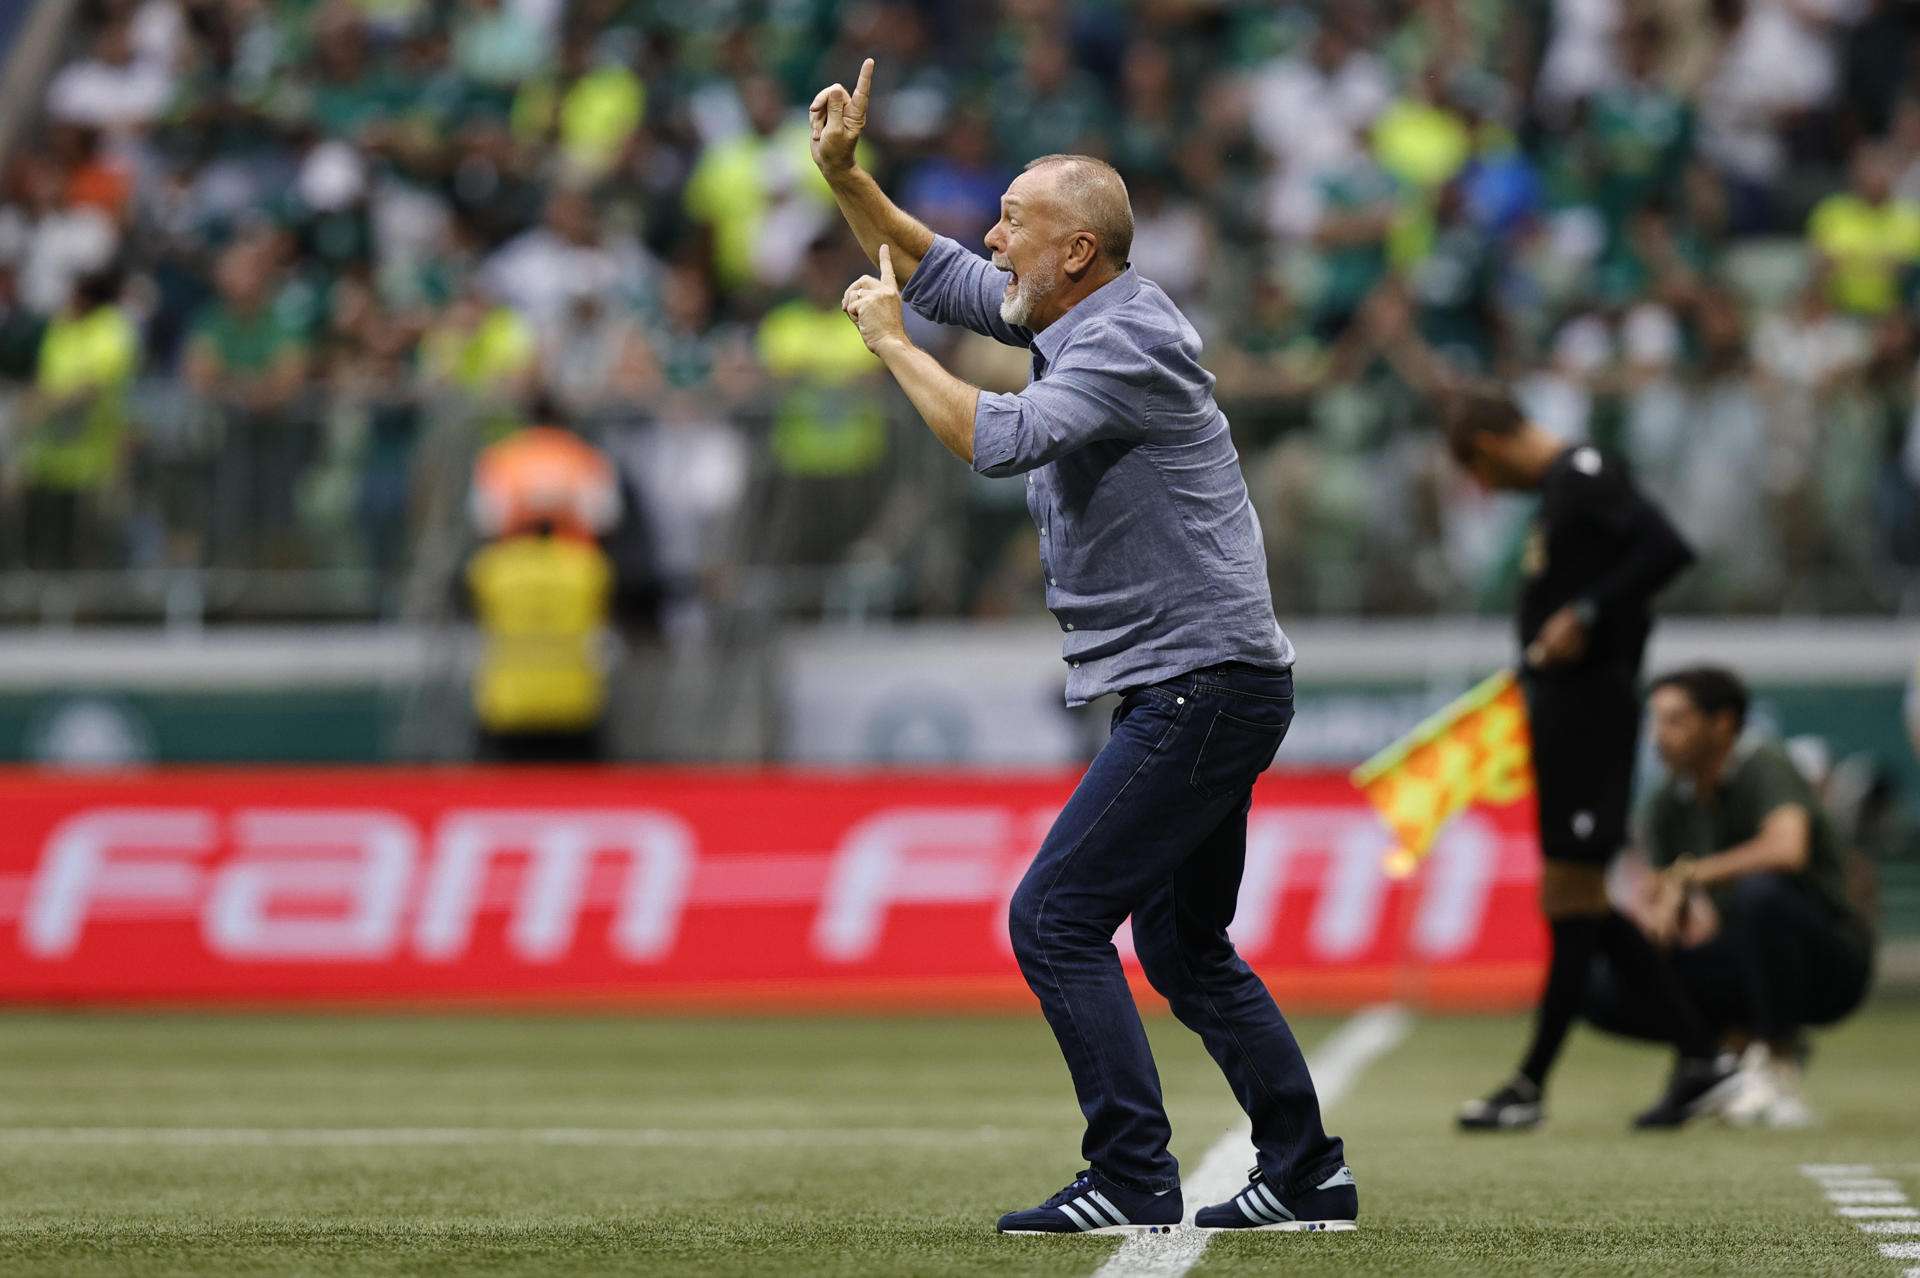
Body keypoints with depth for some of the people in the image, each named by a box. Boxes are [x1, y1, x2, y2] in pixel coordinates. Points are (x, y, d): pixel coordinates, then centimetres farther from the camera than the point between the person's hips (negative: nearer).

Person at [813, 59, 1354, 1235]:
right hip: (1204, 693, 11)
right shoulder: (1079, 318, 12)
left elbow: (1000, 439, -31)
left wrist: (890, 342, -18)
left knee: (1056, 919, -12)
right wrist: (845, 176, 10)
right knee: (1184, 946, 17)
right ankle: (1307, 1178, 21)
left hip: (1206, 688, -11)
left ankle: (1134, 1182, -13)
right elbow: (933, 271, 23)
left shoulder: (1127, 343, -17)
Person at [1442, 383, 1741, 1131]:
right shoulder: (1561, 487, 18)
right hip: (1562, 707, 10)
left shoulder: (1583, 477, -11)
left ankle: (1532, 1087, -1)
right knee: (1576, 904, 10)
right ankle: (1700, 1057, 12)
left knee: (1572, 898, -4)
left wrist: (1586, 615, -21)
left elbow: (1667, 550, -24)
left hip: (1587, 705, -10)